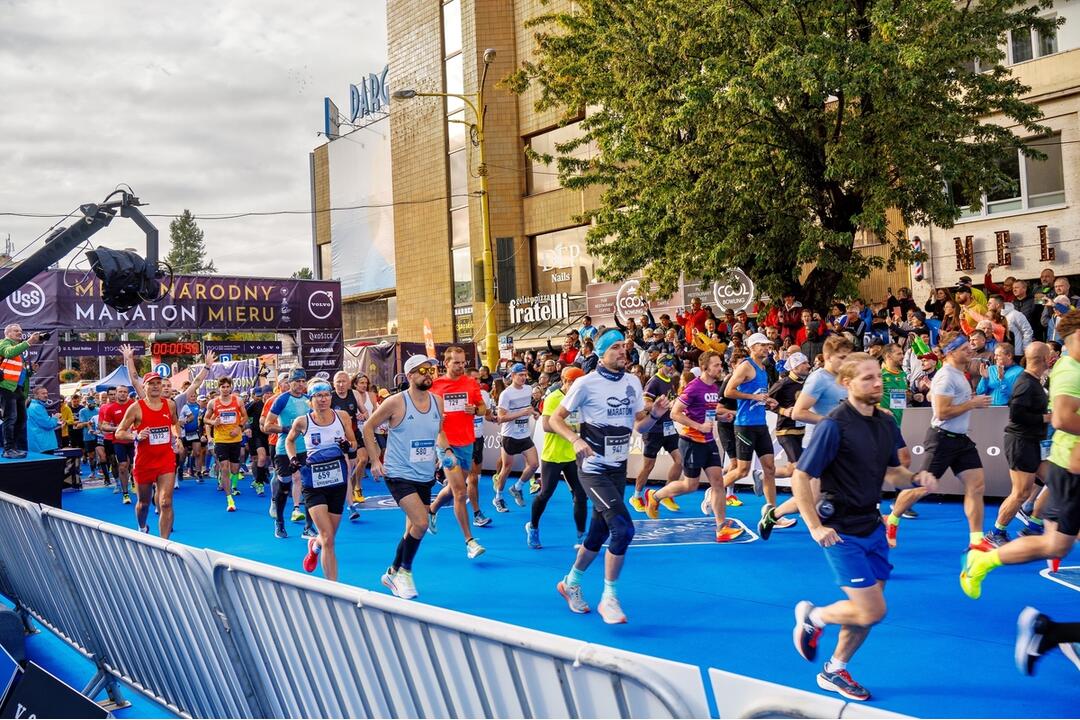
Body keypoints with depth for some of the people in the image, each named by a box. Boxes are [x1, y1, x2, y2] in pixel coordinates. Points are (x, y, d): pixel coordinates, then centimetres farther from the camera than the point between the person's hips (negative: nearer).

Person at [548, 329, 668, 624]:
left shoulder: (632, 382, 5)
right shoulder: (586, 383, -11)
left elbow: (640, 425, 12)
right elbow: (556, 418, -6)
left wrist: (654, 415, -10)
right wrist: (576, 439, -23)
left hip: (619, 469, 6)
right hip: (594, 469, -6)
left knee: (599, 534, 14)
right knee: (623, 528, -20)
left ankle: (571, 583, 37)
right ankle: (609, 597, -6)